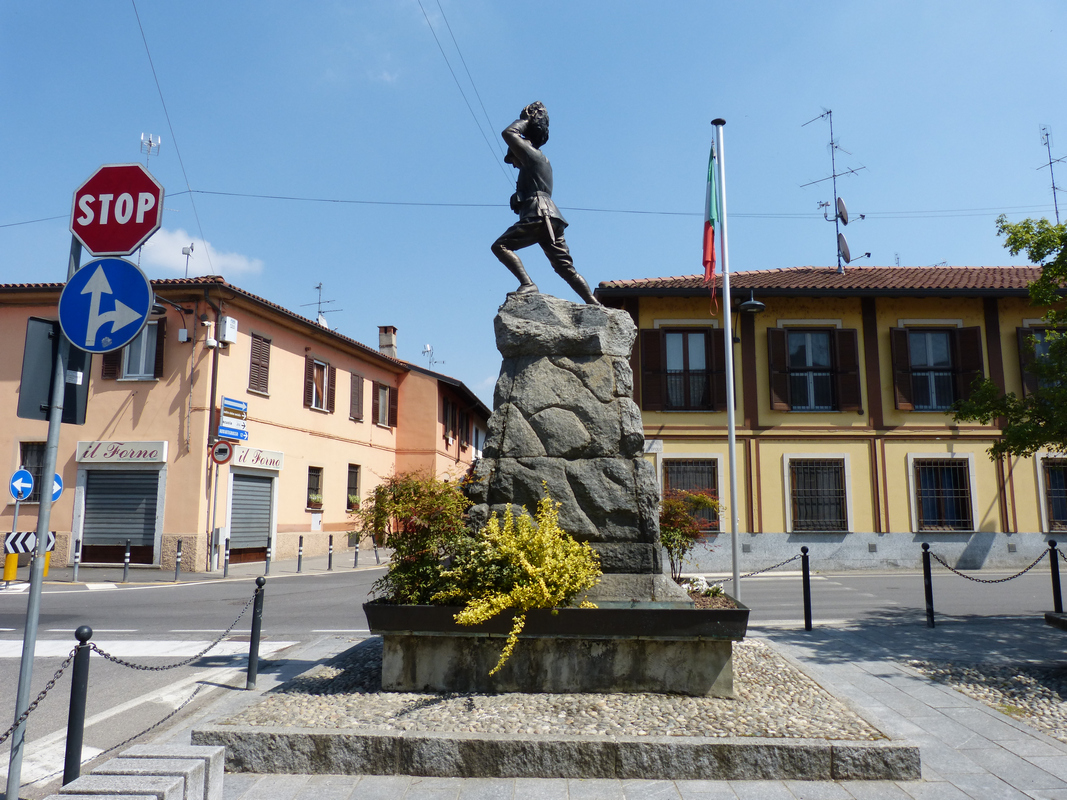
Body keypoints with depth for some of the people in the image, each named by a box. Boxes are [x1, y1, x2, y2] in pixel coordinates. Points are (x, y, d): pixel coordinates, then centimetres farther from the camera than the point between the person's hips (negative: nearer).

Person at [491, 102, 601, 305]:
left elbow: (508, 133, 4)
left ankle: (527, 284, -30)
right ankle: (595, 304, -2)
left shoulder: (533, 155, 7)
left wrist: (525, 121, 16)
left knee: (500, 246, -12)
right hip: (550, 221, 9)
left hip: (539, 216, -9)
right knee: (566, 268, 6)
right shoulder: (539, 162, 33)